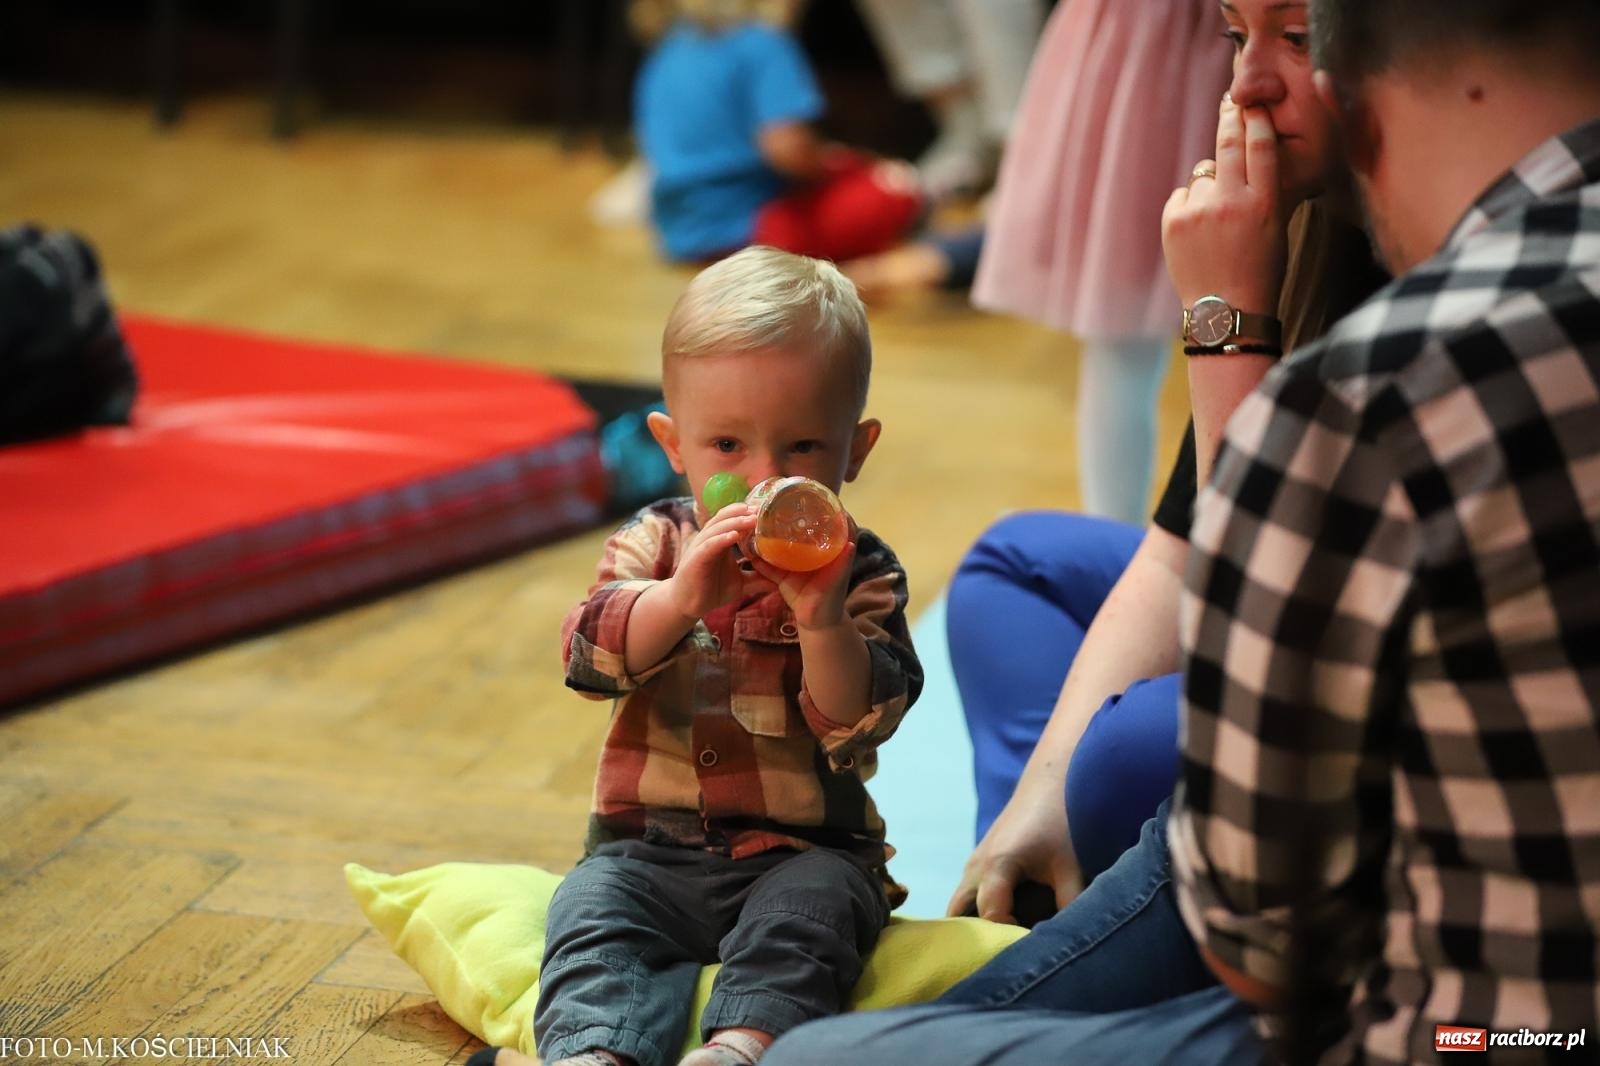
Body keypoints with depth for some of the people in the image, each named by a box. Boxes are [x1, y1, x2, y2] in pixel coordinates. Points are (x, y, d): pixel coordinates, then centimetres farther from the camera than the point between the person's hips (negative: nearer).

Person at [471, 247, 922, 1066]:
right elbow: (591, 658, -13)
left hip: (803, 850, -1)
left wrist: (823, 622, -29)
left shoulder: (860, 573, -1)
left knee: (809, 909, -31)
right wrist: (682, 597, -31)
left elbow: (857, 726, -11)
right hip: (651, 846, 2)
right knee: (593, 908, -24)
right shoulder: (656, 543, 4)